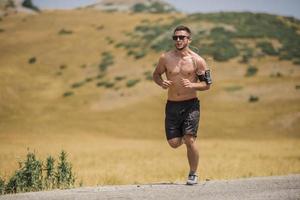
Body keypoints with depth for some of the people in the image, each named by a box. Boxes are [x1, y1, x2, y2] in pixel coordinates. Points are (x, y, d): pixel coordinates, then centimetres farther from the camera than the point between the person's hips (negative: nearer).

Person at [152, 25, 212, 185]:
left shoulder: (197, 61, -4)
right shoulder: (166, 58, 1)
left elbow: (207, 84, 1)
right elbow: (156, 75, 14)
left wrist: (192, 85, -18)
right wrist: (161, 83, -9)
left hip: (191, 104, -2)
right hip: (172, 105, 2)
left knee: (190, 140, -12)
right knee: (174, 143, 0)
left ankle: (193, 174, 6)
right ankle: (183, 136, 38)